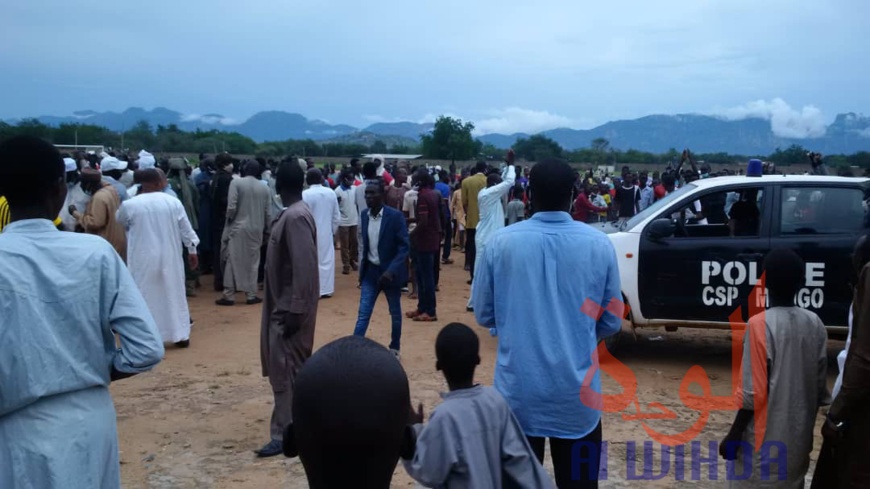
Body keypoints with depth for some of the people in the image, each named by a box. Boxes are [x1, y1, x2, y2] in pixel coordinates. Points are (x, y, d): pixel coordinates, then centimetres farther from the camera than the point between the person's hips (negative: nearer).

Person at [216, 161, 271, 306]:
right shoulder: (264, 188, 4)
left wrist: (229, 219, 6)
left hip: (237, 227, -3)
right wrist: (265, 228, 16)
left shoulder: (236, 183, -6)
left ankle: (229, 296, 5)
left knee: (232, 261, 3)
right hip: (256, 229, 3)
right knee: (252, 262, 11)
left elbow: (231, 207, -13)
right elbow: (268, 212, 3)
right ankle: (251, 295, 14)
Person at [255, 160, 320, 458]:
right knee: (291, 368, 18)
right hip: (284, 304, 10)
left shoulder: (295, 217, -20)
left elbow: (304, 268, -25)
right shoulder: (293, 214, 11)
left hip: (289, 308, -10)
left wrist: (295, 311, -24)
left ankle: (285, 435, 2)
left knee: (284, 370, -5)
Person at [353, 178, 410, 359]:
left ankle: (394, 348, 31)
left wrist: (391, 270, -26)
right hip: (371, 271, 4)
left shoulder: (395, 216, -16)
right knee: (363, 314, 0)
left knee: (395, 314, 13)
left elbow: (404, 247, -17)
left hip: (390, 272, -3)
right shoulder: (364, 215, 0)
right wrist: (362, 269, 12)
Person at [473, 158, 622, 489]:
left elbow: (483, 315, 2)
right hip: (577, 393, 0)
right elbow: (611, 322, 3)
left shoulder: (501, 243, -7)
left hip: (518, 392, 0)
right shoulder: (599, 245, -5)